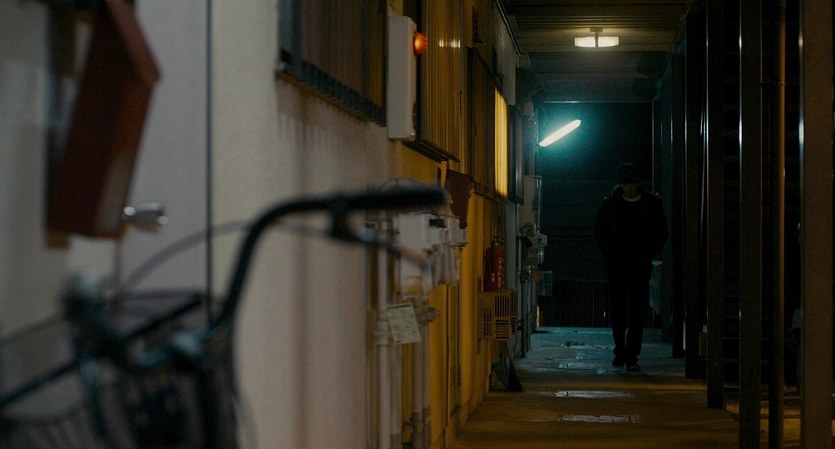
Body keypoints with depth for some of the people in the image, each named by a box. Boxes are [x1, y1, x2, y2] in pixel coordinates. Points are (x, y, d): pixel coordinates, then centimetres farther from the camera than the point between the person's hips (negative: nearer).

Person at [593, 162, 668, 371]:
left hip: (640, 266, -1)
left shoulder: (651, 203, 3)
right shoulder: (610, 204, 3)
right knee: (617, 309, 3)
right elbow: (599, 231, 11)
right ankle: (620, 352, 14)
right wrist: (609, 253, 1)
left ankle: (632, 356, -5)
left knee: (637, 311, -5)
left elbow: (661, 232, 9)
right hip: (616, 265, 1)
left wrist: (649, 254, 0)